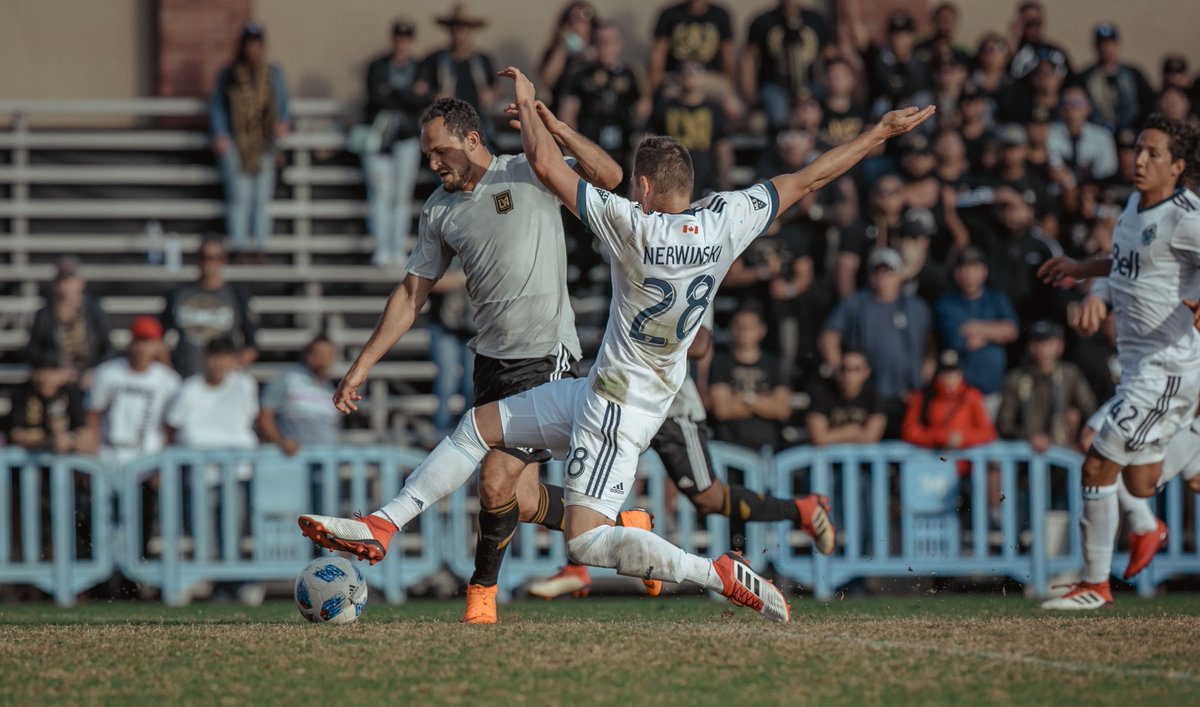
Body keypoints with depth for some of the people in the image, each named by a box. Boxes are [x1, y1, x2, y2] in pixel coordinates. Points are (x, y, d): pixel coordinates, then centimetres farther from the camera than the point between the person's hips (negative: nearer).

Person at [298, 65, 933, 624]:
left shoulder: (633, 227, -22)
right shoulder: (727, 220, -6)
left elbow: (546, 167, -17)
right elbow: (806, 179, 2)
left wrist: (526, 103, 0)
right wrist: (881, 133, 11)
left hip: (618, 405, -9)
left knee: (587, 540, -14)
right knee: (482, 423, 13)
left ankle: (723, 576, -15)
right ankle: (382, 526, 12)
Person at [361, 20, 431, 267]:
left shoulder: (419, 69, 8)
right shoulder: (378, 67, 6)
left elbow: (422, 102, -3)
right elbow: (377, 96, -8)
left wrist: (392, 94, -12)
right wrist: (410, 95, -8)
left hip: (407, 137, 1)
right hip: (380, 135, -1)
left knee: (403, 195, -1)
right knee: (382, 193, -8)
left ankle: (399, 250, 1)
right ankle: (382, 250, -8)